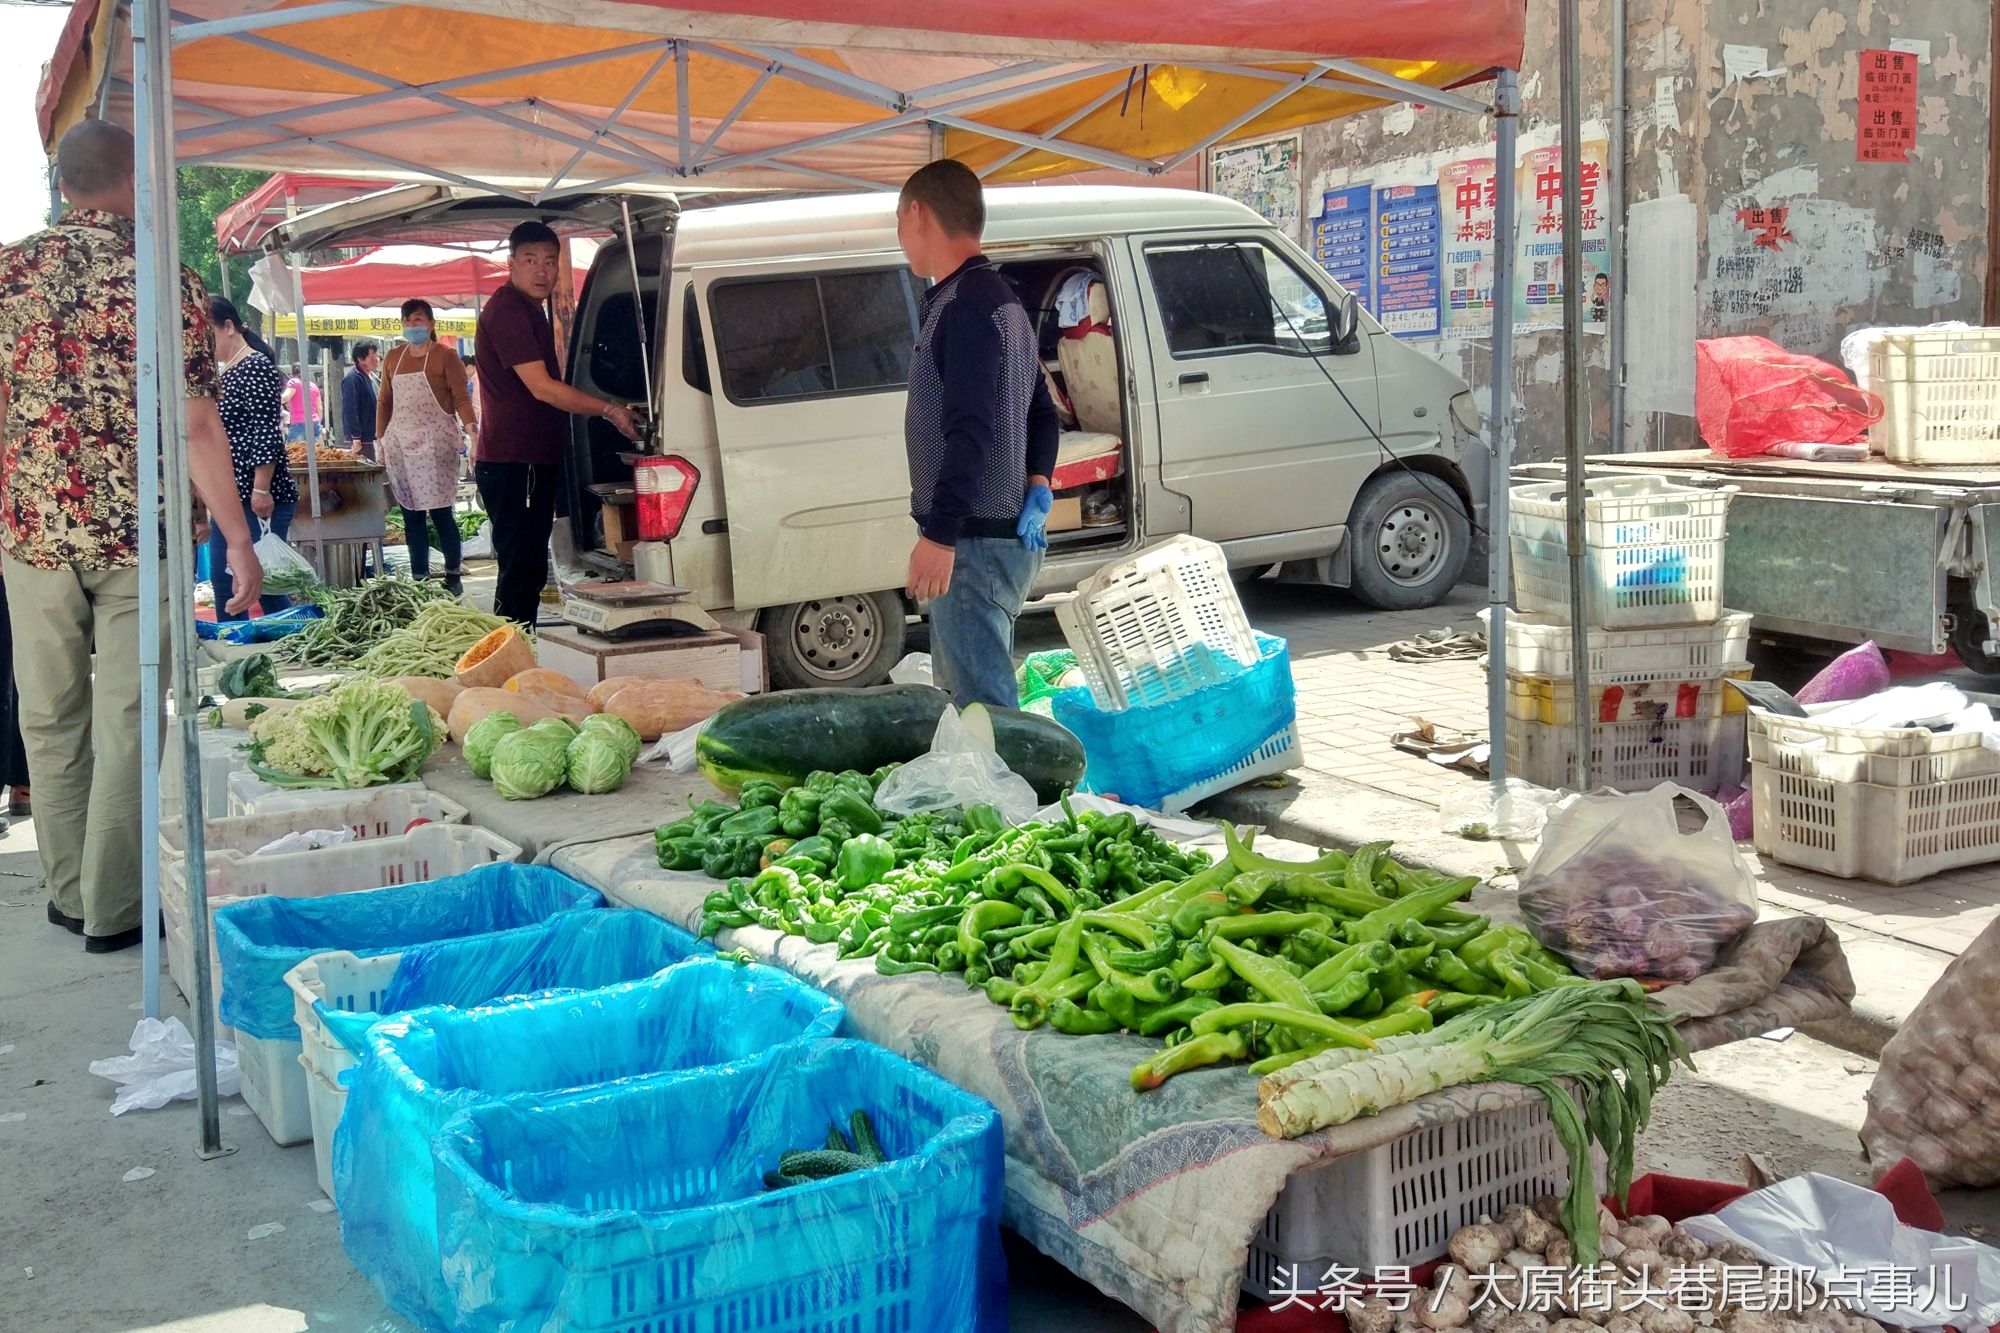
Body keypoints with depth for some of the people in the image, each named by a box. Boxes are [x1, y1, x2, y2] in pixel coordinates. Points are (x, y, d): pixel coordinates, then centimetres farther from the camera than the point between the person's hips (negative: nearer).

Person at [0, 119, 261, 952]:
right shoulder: (158, 275, -6)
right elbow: (194, 421, -11)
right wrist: (238, 539, -8)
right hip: (136, 531, -3)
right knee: (126, 723, 3)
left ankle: (69, 894, 22)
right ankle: (112, 908, 8)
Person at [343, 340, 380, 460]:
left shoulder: (370, 377, 15)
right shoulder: (352, 379, -15)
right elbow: (350, 411, -20)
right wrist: (356, 440, -23)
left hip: (370, 437, 9)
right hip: (361, 440, -9)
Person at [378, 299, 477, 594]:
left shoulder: (446, 357, -1)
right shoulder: (393, 359, 15)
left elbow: (461, 398, -7)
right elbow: (384, 402, 18)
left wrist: (471, 428, -23)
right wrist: (382, 440, 12)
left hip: (435, 443, -5)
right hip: (400, 444, 5)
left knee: (440, 511, -7)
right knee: (410, 513, 5)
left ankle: (453, 575, 3)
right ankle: (419, 577, 9)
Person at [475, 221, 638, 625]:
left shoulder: (530, 309, 18)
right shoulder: (507, 311, -15)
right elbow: (542, 387, -21)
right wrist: (609, 410, -18)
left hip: (531, 461, 11)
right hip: (513, 466, -11)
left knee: (527, 572, 14)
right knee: (521, 573, -11)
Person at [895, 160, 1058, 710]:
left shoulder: (966, 307, -16)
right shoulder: (999, 299, 18)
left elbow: (971, 433, -25)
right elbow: (1042, 412, 23)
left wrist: (939, 535, -25)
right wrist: (1037, 486, 11)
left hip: (976, 541, -11)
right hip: (1001, 532, 11)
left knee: (981, 704, -8)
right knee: (964, 689, 20)